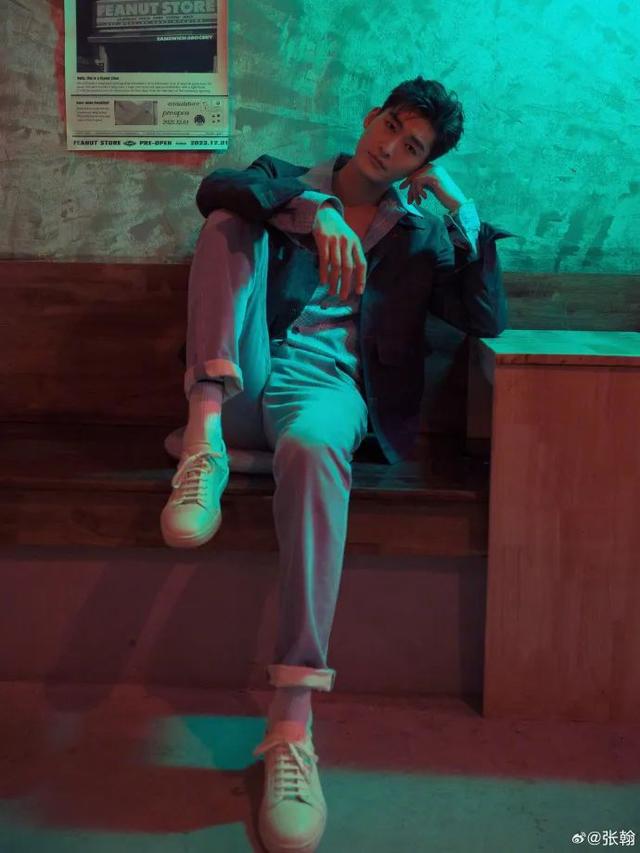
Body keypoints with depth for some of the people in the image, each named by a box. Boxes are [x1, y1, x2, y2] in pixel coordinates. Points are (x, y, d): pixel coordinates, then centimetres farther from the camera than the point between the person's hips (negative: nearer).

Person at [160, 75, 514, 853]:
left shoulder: (421, 237, 19)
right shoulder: (288, 181, 16)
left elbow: (488, 319, 5)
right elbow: (216, 189, -8)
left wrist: (460, 208, 3)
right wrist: (315, 210, -25)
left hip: (327, 387, -1)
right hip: (245, 381, 1)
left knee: (312, 445, -39)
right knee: (234, 220, -16)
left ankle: (294, 716, -42)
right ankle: (205, 425, -34)